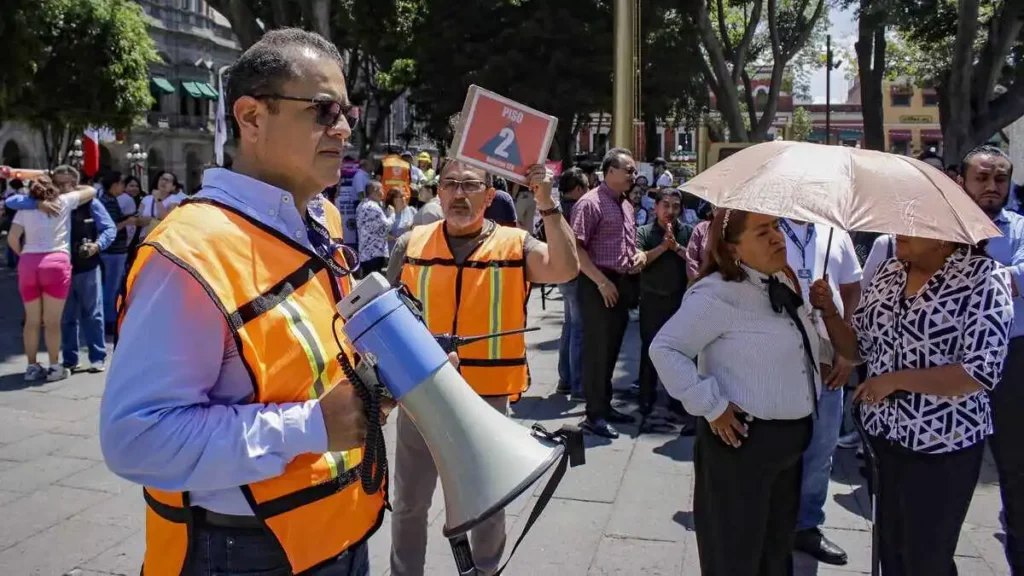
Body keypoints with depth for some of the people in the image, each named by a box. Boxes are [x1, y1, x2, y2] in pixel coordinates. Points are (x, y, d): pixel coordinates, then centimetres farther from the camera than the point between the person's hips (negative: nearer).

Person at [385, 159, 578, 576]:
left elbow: (565, 269, -21)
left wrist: (547, 205, -28)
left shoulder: (514, 245, -4)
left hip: (488, 397, -1)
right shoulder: (412, 244, 0)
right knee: (410, 501, 16)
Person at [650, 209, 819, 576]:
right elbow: (665, 349, -25)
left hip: (791, 435, 8)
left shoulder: (785, 282, 6)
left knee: (779, 544, 25)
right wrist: (711, 406, -23)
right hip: (743, 438, -8)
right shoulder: (718, 294, -22)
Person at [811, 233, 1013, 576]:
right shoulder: (888, 271, 4)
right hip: (883, 435, 5)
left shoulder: (984, 278, -14)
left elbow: (982, 371, -21)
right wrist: (829, 311, -7)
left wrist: (896, 379, -21)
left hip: (942, 445, -5)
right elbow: (858, 347, 9)